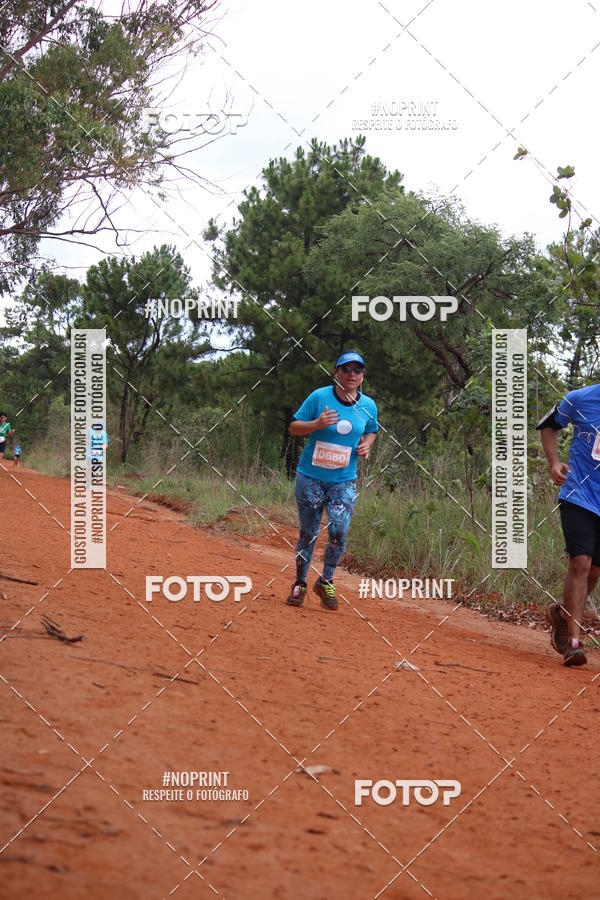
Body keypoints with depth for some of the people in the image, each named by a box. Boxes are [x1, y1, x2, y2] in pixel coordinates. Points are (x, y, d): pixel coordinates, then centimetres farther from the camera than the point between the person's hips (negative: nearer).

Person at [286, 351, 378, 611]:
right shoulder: (319, 397, -8)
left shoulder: (368, 406, 2)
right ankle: (299, 584, 22)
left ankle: (325, 582, 7)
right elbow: (294, 428, -5)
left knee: (339, 531, -14)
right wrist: (317, 424, -23)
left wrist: (366, 445, -2)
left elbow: (371, 432, 21)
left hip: (344, 481, 2)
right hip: (311, 477, -2)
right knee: (308, 533, 4)